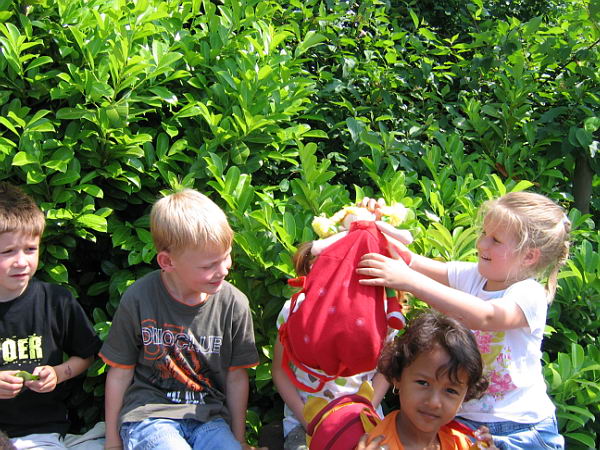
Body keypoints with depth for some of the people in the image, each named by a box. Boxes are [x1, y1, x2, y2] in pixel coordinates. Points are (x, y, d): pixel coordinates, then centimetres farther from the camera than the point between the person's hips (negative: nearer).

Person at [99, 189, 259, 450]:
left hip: (208, 417, 2)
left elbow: (236, 378, 6)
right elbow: (120, 374, 3)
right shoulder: (138, 300, -6)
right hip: (148, 415, -2)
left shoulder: (234, 304, -3)